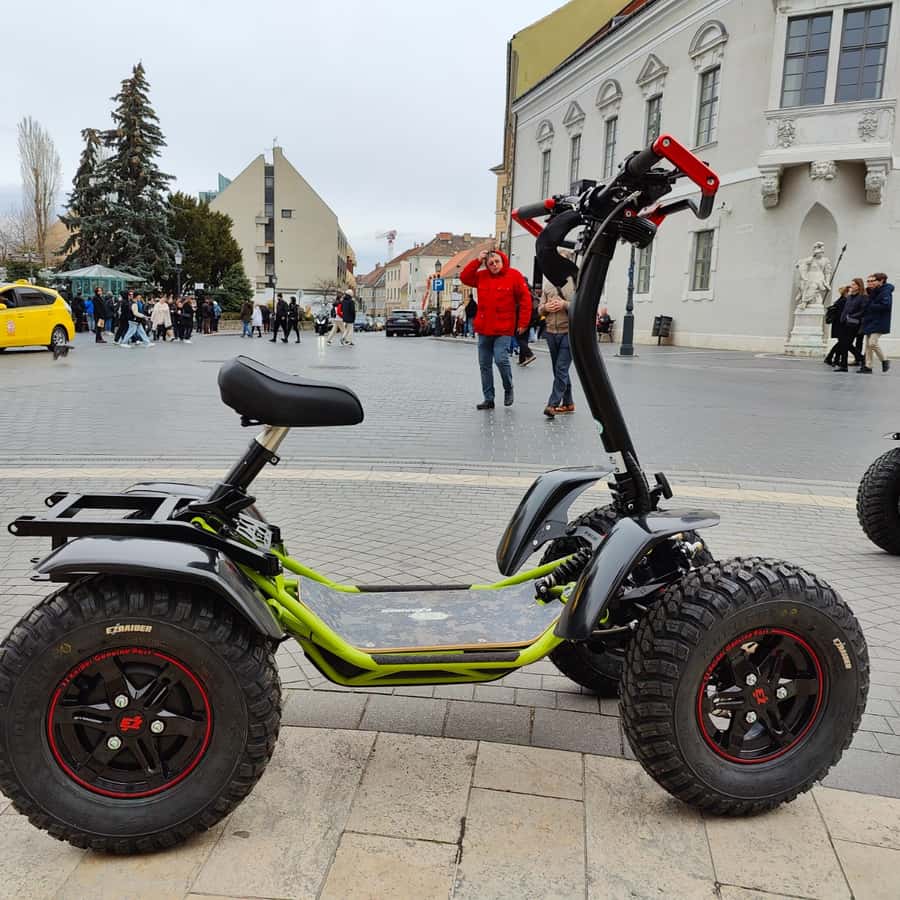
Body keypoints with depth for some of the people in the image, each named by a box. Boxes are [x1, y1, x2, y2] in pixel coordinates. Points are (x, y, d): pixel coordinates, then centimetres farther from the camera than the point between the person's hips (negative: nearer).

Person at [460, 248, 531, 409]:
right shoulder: (481, 276, 8)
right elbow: (464, 277, 6)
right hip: (483, 329, 5)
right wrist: (477, 261, -2)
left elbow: (525, 299, -5)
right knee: (484, 364, 7)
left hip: (503, 329, -5)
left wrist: (523, 322, -9)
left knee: (500, 359, -16)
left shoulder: (514, 276, -5)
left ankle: (508, 389, 11)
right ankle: (488, 398, 16)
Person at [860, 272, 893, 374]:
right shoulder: (872, 292, 15)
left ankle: (885, 360, 4)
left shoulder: (886, 292, -11)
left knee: (872, 343, -16)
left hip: (879, 323, -9)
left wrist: (870, 307, -15)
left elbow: (885, 305, -22)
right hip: (870, 322, 9)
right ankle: (867, 366, 10)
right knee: (868, 345, 7)